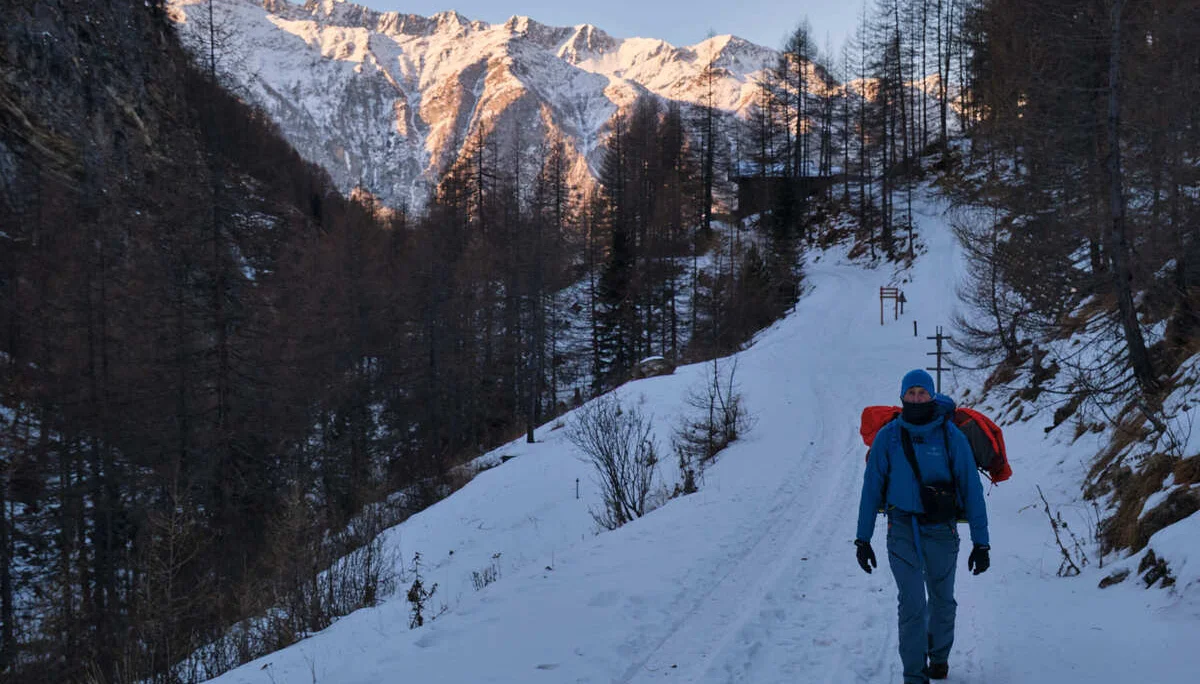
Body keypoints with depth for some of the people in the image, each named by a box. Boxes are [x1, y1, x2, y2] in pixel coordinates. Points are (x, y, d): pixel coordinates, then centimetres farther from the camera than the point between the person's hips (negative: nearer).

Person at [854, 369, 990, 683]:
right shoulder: (888, 437, -5)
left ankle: (939, 655, 43)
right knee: (912, 604, -9)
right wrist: (862, 539, 1)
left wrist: (981, 542, -6)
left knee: (942, 601, 17)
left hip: (942, 531, 1)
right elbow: (872, 489, 1)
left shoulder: (951, 436, -8)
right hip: (902, 530, 0)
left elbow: (972, 489, -5)